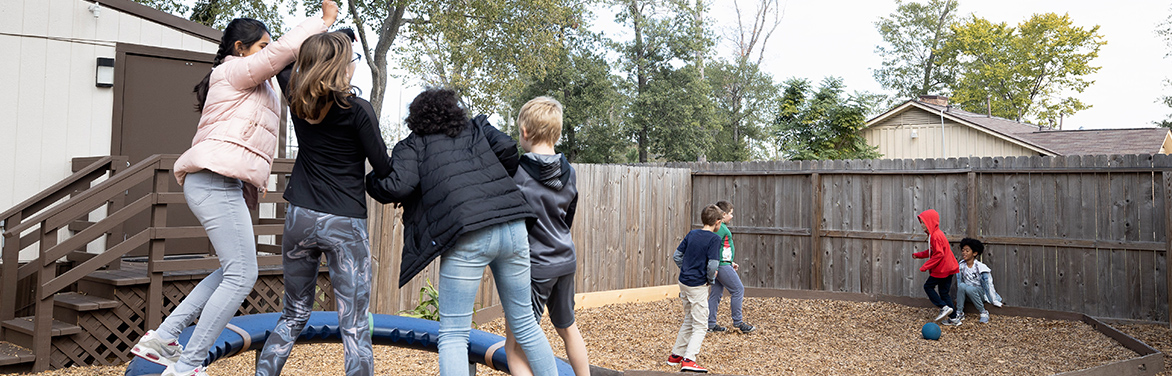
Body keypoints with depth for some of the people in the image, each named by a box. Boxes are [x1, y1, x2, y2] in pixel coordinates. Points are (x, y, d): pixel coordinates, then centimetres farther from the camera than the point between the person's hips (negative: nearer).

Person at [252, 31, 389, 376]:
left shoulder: (297, 99, 3)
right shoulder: (358, 110, -12)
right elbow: (384, 169, -8)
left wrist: (322, 31, 24)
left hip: (300, 218, 6)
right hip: (345, 225, -5)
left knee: (294, 315, 20)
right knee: (355, 328, -1)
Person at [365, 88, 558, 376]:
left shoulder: (412, 146, 12)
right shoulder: (478, 129, 23)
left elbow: (398, 186, -2)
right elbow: (509, 150, 8)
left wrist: (370, 180, 18)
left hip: (468, 238, -4)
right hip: (513, 229, 5)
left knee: (453, 335, 4)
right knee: (525, 323, 18)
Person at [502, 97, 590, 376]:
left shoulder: (515, 173, -16)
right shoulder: (569, 173, 3)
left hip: (534, 266, -6)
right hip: (566, 261, 7)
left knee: (515, 346, -2)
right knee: (567, 328, 25)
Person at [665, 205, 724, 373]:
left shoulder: (692, 234, 7)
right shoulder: (714, 239, -13)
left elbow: (676, 256, 9)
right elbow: (712, 265, -22)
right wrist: (711, 280, -5)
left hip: (684, 282, 7)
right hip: (698, 286, -7)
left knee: (689, 320, 21)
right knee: (700, 325, 0)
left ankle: (676, 355, 26)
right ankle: (688, 359, -10)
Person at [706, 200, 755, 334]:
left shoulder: (720, 227, 17)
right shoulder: (721, 228, -15)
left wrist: (730, 262, 26)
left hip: (723, 264, 10)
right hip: (722, 265, -10)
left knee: (716, 293, 11)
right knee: (738, 289, -3)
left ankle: (711, 324, 14)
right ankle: (738, 322, 3)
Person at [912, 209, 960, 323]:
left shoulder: (936, 236, -19)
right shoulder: (934, 234, 14)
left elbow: (939, 254, -24)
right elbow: (931, 252, 23)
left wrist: (926, 266, -21)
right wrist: (918, 255, 19)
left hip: (942, 269, -10)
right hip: (948, 268, 10)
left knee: (928, 286, 1)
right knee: (943, 292, 11)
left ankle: (944, 307, -4)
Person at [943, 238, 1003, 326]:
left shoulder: (980, 267, -13)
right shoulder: (961, 266, -2)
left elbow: (988, 284, -9)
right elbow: (959, 282, 7)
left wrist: (995, 301, -6)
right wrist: (959, 298, 9)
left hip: (980, 292, -3)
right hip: (968, 294, 3)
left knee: (969, 289, -36)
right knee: (962, 285, -30)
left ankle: (984, 313, -17)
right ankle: (959, 314, -26)